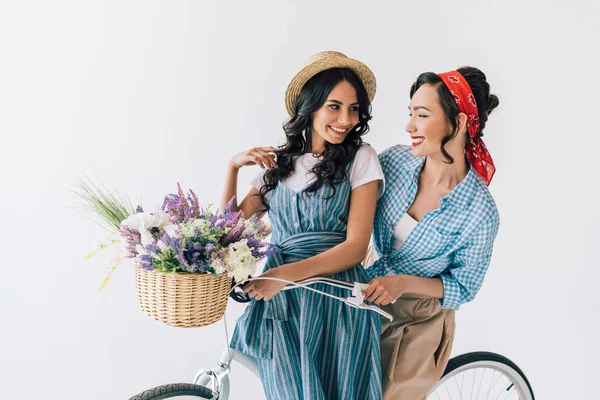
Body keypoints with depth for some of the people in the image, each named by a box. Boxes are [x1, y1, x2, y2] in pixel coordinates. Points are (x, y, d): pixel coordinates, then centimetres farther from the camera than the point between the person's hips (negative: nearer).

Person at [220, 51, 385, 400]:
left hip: (336, 297, -2)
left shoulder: (360, 159, 2)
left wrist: (286, 273, -19)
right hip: (281, 303, 2)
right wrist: (233, 167, 0)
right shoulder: (278, 163, 13)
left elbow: (356, 246, -7)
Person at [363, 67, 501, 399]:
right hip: (366, 301, 4)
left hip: (418, 325, -3)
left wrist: (405, 283, -24)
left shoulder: (480, 211, -20)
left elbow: (463, 288, -10)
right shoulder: (395, 160, -11)